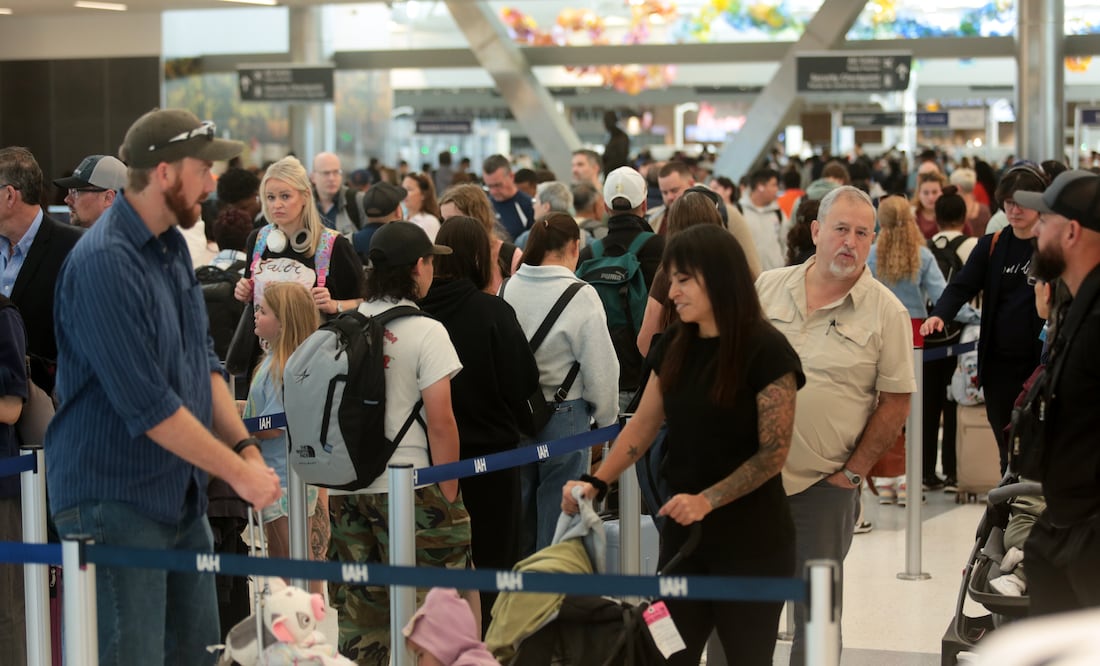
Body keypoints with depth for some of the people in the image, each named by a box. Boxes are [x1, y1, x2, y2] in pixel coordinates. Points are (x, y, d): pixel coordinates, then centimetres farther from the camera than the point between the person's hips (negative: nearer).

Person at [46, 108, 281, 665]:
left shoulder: (173, 245, 9)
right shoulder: (104, 263, -21)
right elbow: (148, 406, -23)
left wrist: (245, 445, 2)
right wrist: (238, 471, -16)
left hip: (183, 500, 9)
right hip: (114, 502, -9)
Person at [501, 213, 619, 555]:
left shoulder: (507, 289, -1)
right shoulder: (581, 296, -14)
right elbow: (601, 367, -10)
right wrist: (606, 418, 5)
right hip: (564, 413, -5)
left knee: (519, 511, 16)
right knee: (557, 514, 5)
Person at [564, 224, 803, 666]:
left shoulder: (765, 351, -14)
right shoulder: (675, 344, 5)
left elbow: (773, 452, -15)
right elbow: (643, 425, 9)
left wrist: (707, 501, -23)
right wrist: (597, 483, -4)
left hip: (751, 539, -5)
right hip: (682, 531, 5)